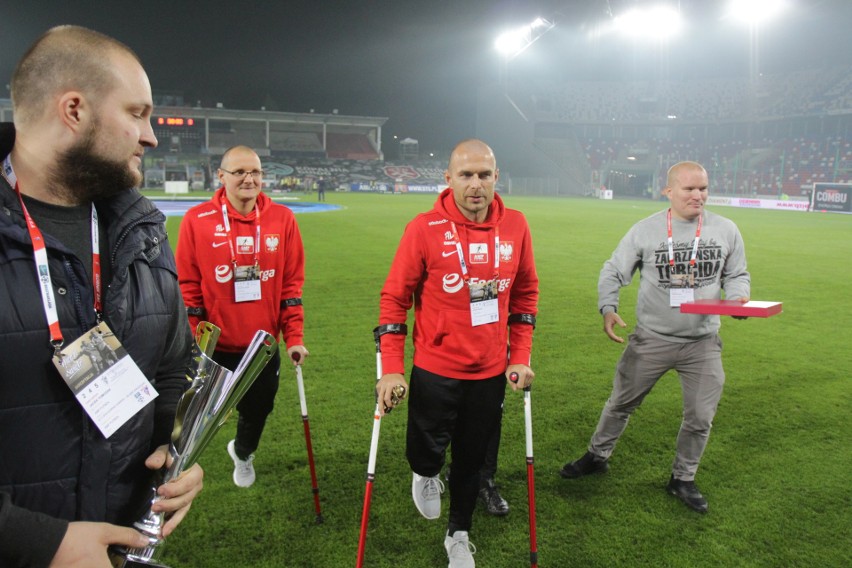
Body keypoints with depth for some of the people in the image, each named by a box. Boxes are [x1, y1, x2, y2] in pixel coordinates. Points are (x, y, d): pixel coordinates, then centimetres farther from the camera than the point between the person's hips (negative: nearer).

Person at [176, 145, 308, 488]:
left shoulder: (282, 219, -4)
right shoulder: (197, 220, -9)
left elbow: (292, 284, 0)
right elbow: (187, 288, -5)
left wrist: (294, 337, -2)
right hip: (216, 346, -2)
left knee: (259, 409, 19)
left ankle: (243, 453, 52)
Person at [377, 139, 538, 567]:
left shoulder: (515, 225, -5)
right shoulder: (424, 228, -15)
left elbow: (525, 293, 7)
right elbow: (394, 298, -9)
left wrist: (520, 357, 5)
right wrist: (390, 369, -12)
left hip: (491, 373, 3)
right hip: (435, 371, -3)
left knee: (472, 459, 17)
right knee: (428, 449, 11)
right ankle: (425, 474, 49)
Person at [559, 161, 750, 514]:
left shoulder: (726, 230, 0)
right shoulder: (645, 230, -6)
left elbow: (737, 275, 11)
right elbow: (613, 272, -2)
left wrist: (738, 298, -11)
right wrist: (608, 308, -19)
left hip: (703, 343, 2)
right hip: (651, 339, -1)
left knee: (700, 418, 8)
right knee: (621, 403, 11)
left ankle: (683, 479, 31)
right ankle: (598, 456, 35)